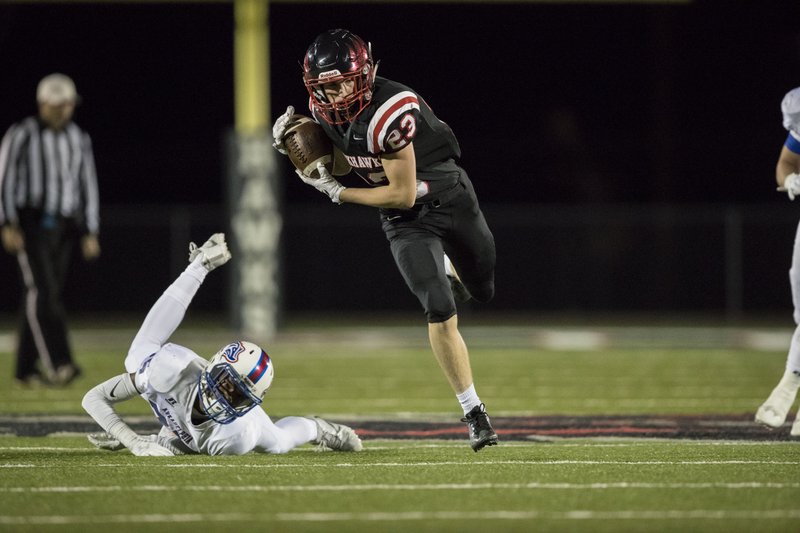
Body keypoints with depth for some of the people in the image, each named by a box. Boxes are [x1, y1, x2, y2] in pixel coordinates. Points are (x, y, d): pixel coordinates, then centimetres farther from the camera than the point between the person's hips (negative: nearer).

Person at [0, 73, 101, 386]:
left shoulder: (79, 139, 12)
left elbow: (88, 186, 15)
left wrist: (90, 233, 11)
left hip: (65, 227, 5)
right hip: (31, 224, -5)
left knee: (45, 295, 3)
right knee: (42, 291, -16)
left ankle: (27, 367, 9)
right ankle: (57, 363, -27)